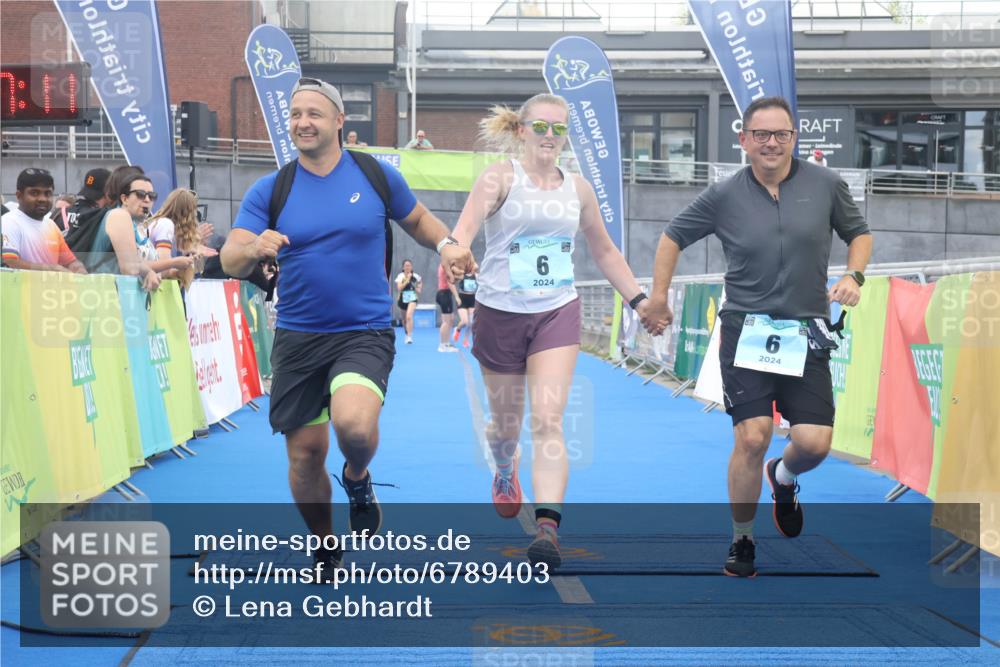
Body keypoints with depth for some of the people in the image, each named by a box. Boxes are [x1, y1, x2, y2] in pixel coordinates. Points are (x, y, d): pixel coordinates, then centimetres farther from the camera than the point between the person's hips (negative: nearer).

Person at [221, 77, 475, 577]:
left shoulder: (377, 175, 0)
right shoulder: (269, 190, 1)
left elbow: (417, 219, 17)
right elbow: (230, 260, -6)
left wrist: (445, 244, -5)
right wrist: (255, 248, -30)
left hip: (365, 333, -2)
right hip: (297, 338, 2)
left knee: (354, 423, -29)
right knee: (305, 453, 5)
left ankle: (357, 479, 7)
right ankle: (324, 550, 31)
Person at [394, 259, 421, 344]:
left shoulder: (415, 276, -3)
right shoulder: (400, 276, -8)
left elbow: (420, 282, 21)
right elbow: (399, 288, -21)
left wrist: (418, 289, 5)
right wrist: (407, 280, -25)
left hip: (412, 299, -2)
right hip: (403, 299, 2)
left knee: (409, 316, -23)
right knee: (404, 319, 15)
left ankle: (410, 337, -23)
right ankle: (407, 334, 40)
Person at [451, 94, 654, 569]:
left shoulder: (577, 189, 7)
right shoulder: (501, 177, -6)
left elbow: (603, 251, 20)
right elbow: (465, 227, -23)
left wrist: (638, 299, 17)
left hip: (558, 314, 2)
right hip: (500, 314, -1)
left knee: (548, 420, -15)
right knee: (507, 422, 14)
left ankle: (547, 526, -22)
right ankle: (505, 473, 49)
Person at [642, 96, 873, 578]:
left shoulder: (826, 185, 1)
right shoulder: (724, 196, -1)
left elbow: (859, 233, 15)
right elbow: (673, 237, 12)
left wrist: (854, 276, -2)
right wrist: (658, 297, 11)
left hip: (806, 335, 1)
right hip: (745, 332, -1)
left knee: (814, 442, -7)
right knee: (752, 438, -11)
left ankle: (783, 478, 32)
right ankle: (742, 542, 9)